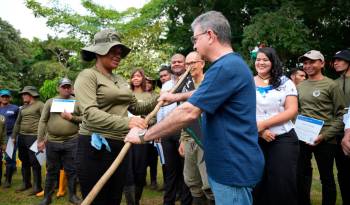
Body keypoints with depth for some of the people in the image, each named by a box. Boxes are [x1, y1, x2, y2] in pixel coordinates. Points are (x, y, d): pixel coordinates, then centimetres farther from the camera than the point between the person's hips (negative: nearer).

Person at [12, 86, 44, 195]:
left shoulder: (40, 105, -5)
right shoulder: (23, 107, 17)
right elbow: (17, 123, 22)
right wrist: (13, 136, 17)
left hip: (34, 137, -7)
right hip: (22, 137, 8)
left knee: (34, 162, -6)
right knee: (24, 161, 13)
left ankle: (37, 186, 1)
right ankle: (26, 183, 25)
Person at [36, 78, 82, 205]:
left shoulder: (77, 102, 4)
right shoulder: (50, 102, 5)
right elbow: (43, 121, 3)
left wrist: (71, 118, -14)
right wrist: (40, 140, -2)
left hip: (71, 142, -1)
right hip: (52, 142, 1)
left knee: (71, 170, 6)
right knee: (51, 171, 10)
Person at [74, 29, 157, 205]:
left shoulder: (120, 80, 15)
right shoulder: (87, 76, -8)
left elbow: (135, 107, 17)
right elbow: (91, 113, -23)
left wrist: (157, 101, -1)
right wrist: (126, 122, -35)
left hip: (120, 147, 7)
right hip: (96, 148, -7)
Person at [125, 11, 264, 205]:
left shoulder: (225, 67, -22)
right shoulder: (231, 64, 13)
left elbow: (188, 113, -26)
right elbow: (205, 94, 31)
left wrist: (143, 135, -17)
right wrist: (176, 97, 33)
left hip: (234, 167, -10)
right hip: (230, 163, 10)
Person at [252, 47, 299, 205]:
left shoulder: (285, 82, 3)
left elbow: (292, 110, -6)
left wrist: (263, 124, -15)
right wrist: (259, 131, -13)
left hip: (283, 139, -1)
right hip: (254, 140, 1)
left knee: (282, 183, 1)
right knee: (257, 183, 8)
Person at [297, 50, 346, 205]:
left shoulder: (331, 85, -5)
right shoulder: (300, 86, 10)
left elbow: (341, 115, -8)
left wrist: (324, 135, -15)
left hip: (325, 140, -4)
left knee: (327, 177, 7)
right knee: (301, 175, 12)